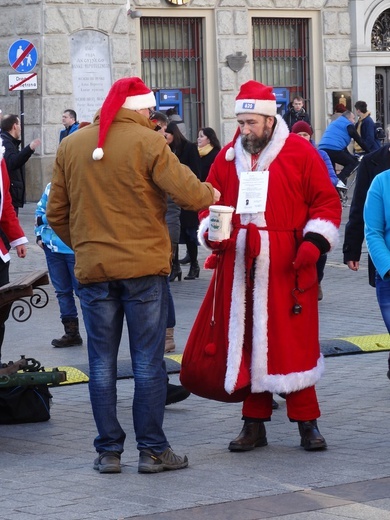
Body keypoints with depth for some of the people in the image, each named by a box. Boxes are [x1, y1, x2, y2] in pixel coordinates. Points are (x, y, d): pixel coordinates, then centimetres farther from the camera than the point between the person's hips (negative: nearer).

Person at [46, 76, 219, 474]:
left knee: (102, 362, 9)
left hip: (92, 269, 3)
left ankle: (108, 451, 10)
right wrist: (210, 194, 7)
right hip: (143, 266, -3)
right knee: (148, 361, 3)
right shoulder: (147, 142, -9)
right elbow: (186, 192, -13)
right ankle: (152, 450, 5)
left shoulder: (70, 147, 5)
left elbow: (56, 214, 9)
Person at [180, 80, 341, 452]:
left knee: (294, 343, -3)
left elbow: (326, 201, 0)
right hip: (239, 267, 4)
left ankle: (307, 423, 7)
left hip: (287, 268, -4)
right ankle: (254, 424, 14)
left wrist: (314, 241, -12)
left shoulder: (300, 153, -1)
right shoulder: (228, 158, 11)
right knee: (245, 342, 5)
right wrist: (210, 232, -3)